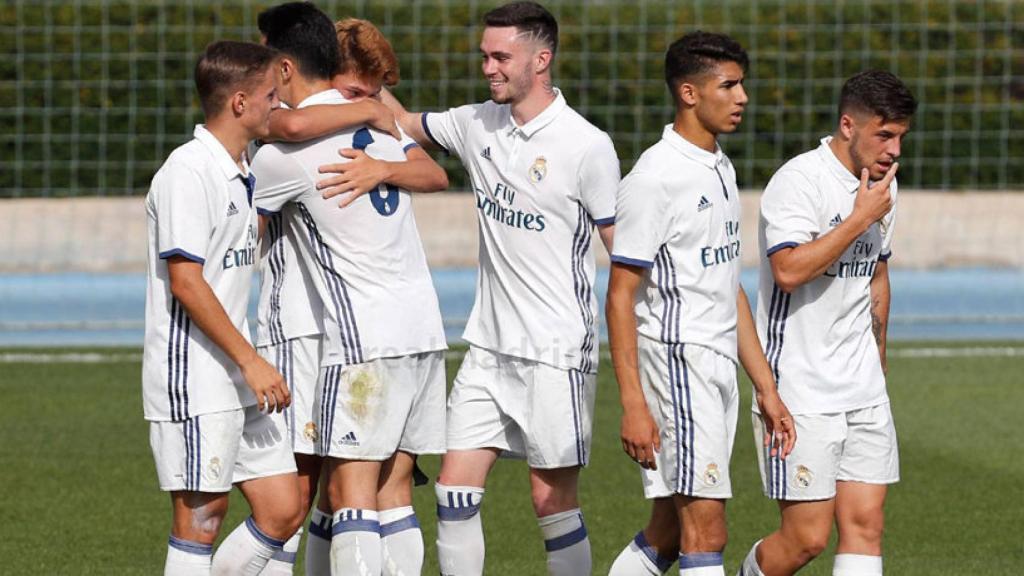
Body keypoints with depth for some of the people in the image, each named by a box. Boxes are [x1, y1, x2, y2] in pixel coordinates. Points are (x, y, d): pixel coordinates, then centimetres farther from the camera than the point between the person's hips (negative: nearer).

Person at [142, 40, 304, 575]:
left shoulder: (238, 171, 14)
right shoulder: (187, 171, -14)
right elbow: (185, 283, -18)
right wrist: (251, 361, -18)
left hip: (239, 379, 9)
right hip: (191, 378, -9)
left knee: (284, 511, 6)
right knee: (200, 517, -6)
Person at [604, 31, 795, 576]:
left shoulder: (720, 169, 15)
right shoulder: (655, 178, -13)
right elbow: (620, 295, -14)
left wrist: (765, 387, 18)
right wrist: (632, 404, -20)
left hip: (718, 368, 9)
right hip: (677, 361, -9)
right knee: (705, 531, -11)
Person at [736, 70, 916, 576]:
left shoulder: (881, 185, 12)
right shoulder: (799, 181, -14)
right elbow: (789, 270, -27)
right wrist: (861, 218, -20)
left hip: (864, 393, 7)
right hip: (802, 394, -7)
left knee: (865, 524, 0)